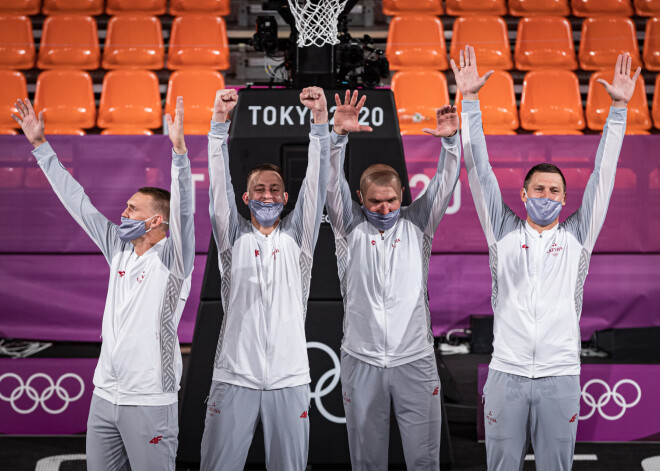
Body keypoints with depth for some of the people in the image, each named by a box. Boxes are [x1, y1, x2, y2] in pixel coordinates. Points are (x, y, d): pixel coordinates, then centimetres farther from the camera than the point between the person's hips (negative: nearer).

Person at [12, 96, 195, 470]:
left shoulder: (172, 258, -6)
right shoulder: (120, 250, 11)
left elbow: (183, 210, -23)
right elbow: (77, 201, 16)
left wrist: (179, 149, -36)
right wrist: (40, 145, 17)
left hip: (149, 403, -7)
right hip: (105, 396, 7)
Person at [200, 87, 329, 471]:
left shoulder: (297, 236, 11)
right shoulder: (234, 237, 9)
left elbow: (316, 183, 0)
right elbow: (219, 183, -2)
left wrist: (321, 121, -11)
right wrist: (220, 121, -13)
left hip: (289, 378, 1)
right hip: (235, 377, -1)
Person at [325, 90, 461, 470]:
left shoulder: (417, 225, 8)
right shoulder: (351, 228, 6)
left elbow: (445, 183, -1)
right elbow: (334, 182, -5)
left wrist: (451, 140, -17)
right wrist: (340, 135, -20)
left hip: (415, 360, 0)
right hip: (362, 361, 0)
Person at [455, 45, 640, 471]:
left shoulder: (577, 236, 9)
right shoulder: (504, 231, 9)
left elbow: (602, 176, 6)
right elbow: (480, 171, 5)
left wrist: (618, 109, 1)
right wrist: (470, 101, 0)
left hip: (560, 378, 0)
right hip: (506, 375, 0)